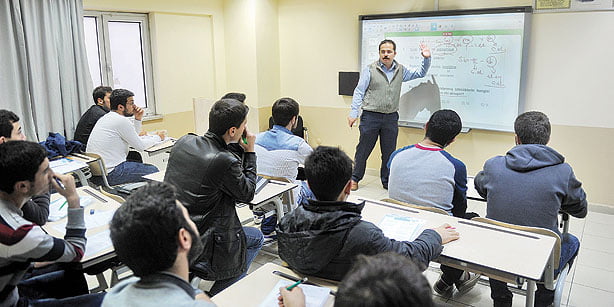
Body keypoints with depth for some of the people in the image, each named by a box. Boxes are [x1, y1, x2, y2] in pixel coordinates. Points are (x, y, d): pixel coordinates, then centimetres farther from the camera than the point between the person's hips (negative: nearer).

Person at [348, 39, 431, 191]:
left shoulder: (400, 70, 9)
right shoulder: (370, 70, -3)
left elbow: (420, 73, 22)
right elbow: (359, 92, -4)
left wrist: (426, 59, 5)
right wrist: (354, 113, -10)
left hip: (391, 118, 4)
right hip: (371, 116, -4)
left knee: (389, 152, 10)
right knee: (363, 149, 3)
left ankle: (387, 182, 23)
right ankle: (355, 178, 17)